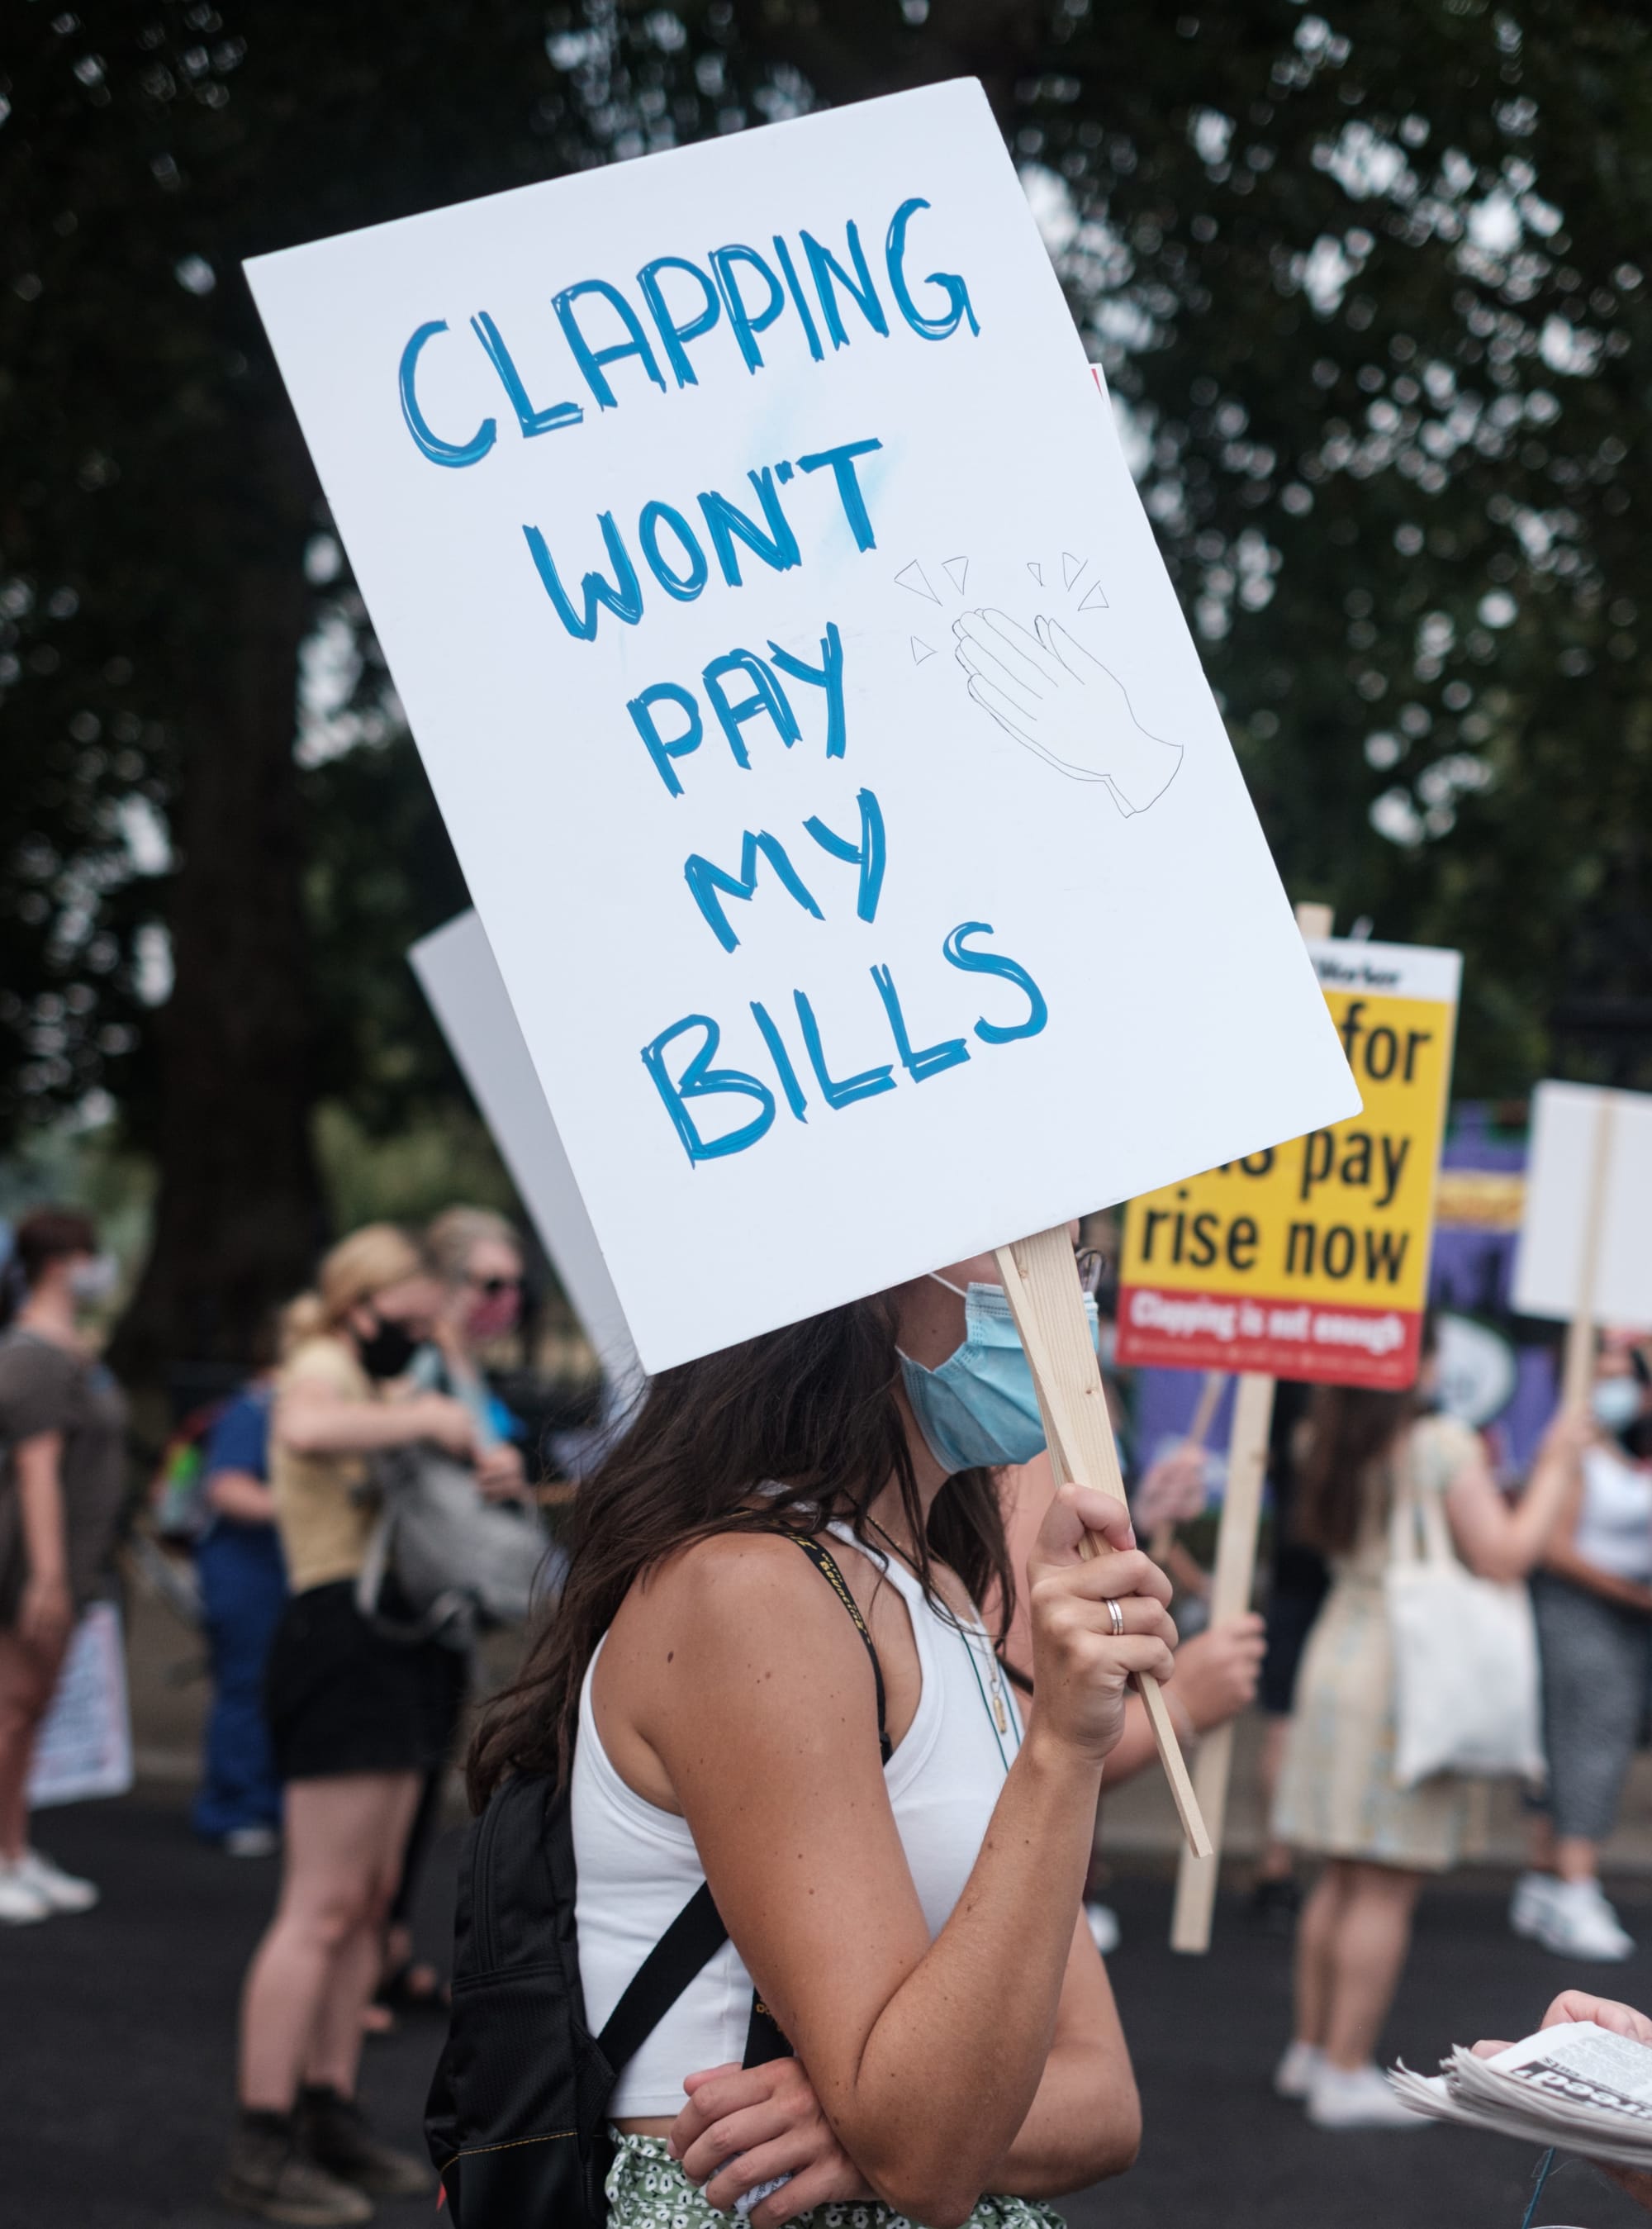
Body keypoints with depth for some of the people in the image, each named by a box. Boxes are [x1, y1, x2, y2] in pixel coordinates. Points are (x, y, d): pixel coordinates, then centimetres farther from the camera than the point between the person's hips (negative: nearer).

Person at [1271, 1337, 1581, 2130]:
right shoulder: (1442, 1444, -13)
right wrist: (1553, 1469, -2)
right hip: (1409, 1670, -7)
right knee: (1386, 1887, -3)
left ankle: (1310, 2051, 22)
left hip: (1339, 1651, 8)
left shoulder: (1334, 1444, 8)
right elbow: (1503, 1555, -14)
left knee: (1340, 1879, 16)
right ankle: (1346, 2076, -3)